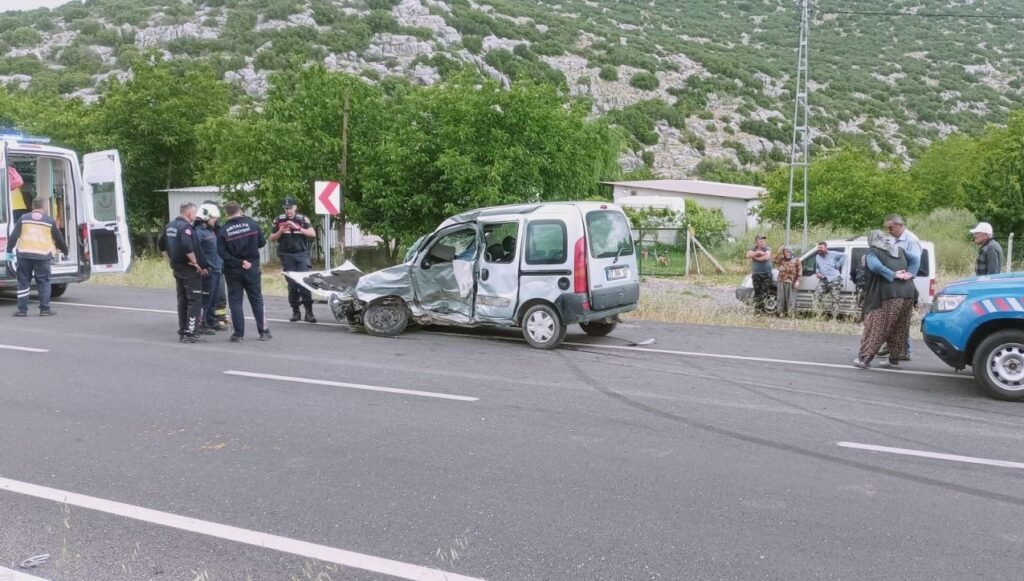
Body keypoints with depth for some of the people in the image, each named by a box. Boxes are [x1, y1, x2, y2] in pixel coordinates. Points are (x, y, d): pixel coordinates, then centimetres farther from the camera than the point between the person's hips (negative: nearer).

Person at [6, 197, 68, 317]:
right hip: (42, 255, -2)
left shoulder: (24, 218, 8)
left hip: (24, 254, 2)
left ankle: (22, 309, 8)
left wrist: (9, 250, 11)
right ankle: (45, 309, 3)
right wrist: (65, 250, 28)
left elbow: (13, 235, 4)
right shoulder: (49, 221, 5)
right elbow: (59, 238, 12)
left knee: (23, 282, 9)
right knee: (43, 282, 6)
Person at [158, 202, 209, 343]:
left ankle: (182, 332, 21)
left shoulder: (170, 226, 11)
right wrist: (196, 263, -19)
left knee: (182, 301, 16)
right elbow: (187, 247, -30)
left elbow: (161, 244, 20)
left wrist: (170, 260, 20)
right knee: (195, 301, -4)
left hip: (177, 268, 9)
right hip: (190, 269, -9)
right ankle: (190, 333, -7)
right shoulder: (186, 227, -17)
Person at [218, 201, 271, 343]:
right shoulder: (252, 223, -6)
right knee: (257, 299, 10)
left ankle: (238, 334, 4)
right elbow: (262, 243, -1)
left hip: (232, 271, -1)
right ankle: (263, 331, 10)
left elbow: (222, 252, -16)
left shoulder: (223, 230, -9)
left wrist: (239, 262, -13)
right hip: (252, 268, 1)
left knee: (235, 301, 6)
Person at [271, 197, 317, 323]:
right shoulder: (278, 220, 7)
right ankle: (295, 311, 8)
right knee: (292, 284, 2)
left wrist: (298, 228, -16)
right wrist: (280, 231, -8)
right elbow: (272, 238, 11)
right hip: (287, 255, 1)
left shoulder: (303, 219, 4)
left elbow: (313, 233, -6)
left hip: (302, 254, -1)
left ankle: (309, 312, -9)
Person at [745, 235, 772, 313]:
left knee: (765, 291, -11)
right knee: (757, 292, 1)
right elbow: (748, 255, -11)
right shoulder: (753, 249, 11)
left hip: (767, 274, -2)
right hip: (756, 274, 2)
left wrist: (756, 257, -9)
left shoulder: (767, 248, 2)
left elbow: (767, 257, -19)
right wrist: (758, 252, -20)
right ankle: (757, 309, 2)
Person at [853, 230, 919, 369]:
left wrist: (894, 275, -11)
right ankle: (894, 360, 17)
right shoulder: (899, 250, 22)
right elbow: (915, 260, 16)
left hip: (888, 295, -5)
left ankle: (864, 358, -3)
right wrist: (909, 274, 3)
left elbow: (875, 266, -15)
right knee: (899, 330, 13)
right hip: (907, 295, 5)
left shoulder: (872, 252, 4)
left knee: (876, 328, -1)